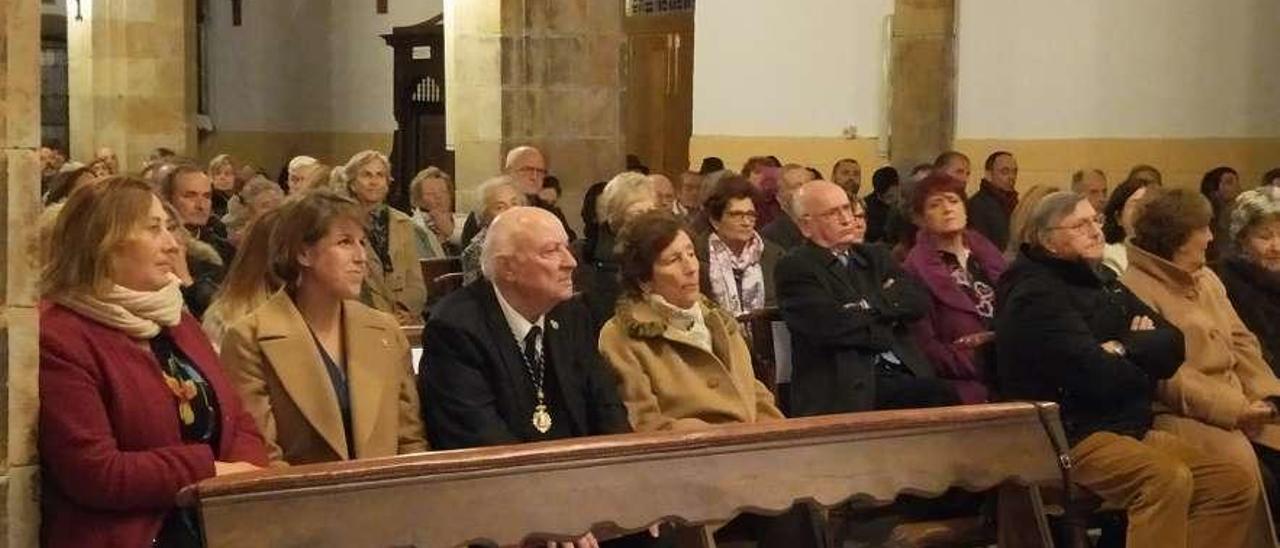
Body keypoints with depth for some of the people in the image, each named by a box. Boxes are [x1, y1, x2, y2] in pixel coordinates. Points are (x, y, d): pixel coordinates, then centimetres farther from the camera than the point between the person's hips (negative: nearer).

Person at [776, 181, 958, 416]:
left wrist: (872, 305, -3)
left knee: (944, 397, -27)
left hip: (902, 373, 6)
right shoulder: (794, 267, 3)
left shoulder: (875, 256, 23)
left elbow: (920, 301, 10)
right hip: (846, 386, -5)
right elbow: (830, 324, -11)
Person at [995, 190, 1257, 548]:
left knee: (1235, 486, -1)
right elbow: (1101, 379, -21)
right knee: (1168, 479, -33)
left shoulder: (1102, 281, 17)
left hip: (1131, 429, 9)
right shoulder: (1036, 294, -12)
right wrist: (1143, 351, 0)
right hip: (1070, 437, -9)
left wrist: (1125, 350, -10)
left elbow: (1172, 344, 10)